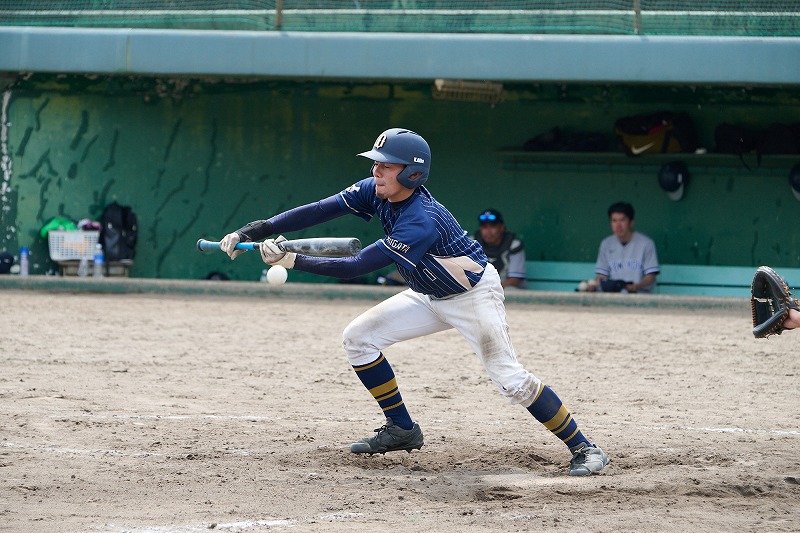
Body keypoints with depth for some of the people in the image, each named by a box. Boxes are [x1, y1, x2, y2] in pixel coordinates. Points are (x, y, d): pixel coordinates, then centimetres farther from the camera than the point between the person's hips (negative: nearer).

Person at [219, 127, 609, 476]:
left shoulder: (421, 223, -36)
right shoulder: (376, 192, -13)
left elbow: (356, 267, -37)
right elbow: (319, 211, -18)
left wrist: (294, 261, -39)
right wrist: (254, 231, -26)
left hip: (473, 296, -9)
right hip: (429, 296, 9)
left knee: (510, 379, -18)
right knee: (358, 338, 1)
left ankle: (583, 448, -8)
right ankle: (401, 429, 12)